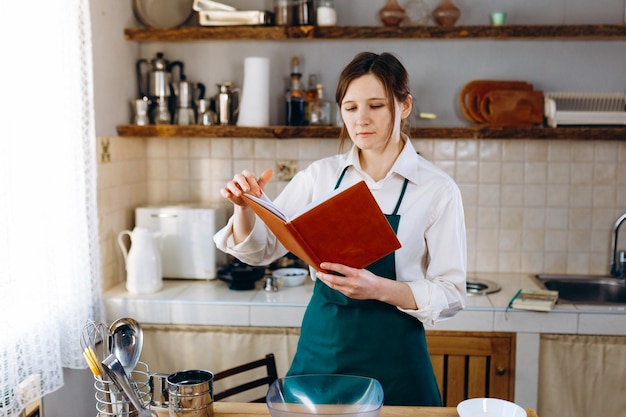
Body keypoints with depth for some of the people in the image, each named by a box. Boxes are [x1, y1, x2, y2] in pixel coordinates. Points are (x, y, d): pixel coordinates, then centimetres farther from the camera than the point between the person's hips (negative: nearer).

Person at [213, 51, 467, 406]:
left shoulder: (437, 189, -9)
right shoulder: (321, 175, 0)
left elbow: (451, 296, -9)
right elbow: (261, 249, 5)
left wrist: (380, 289, -25)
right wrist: (245, 207, -15)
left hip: (392, 361, -2)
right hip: (320, 349, 3)